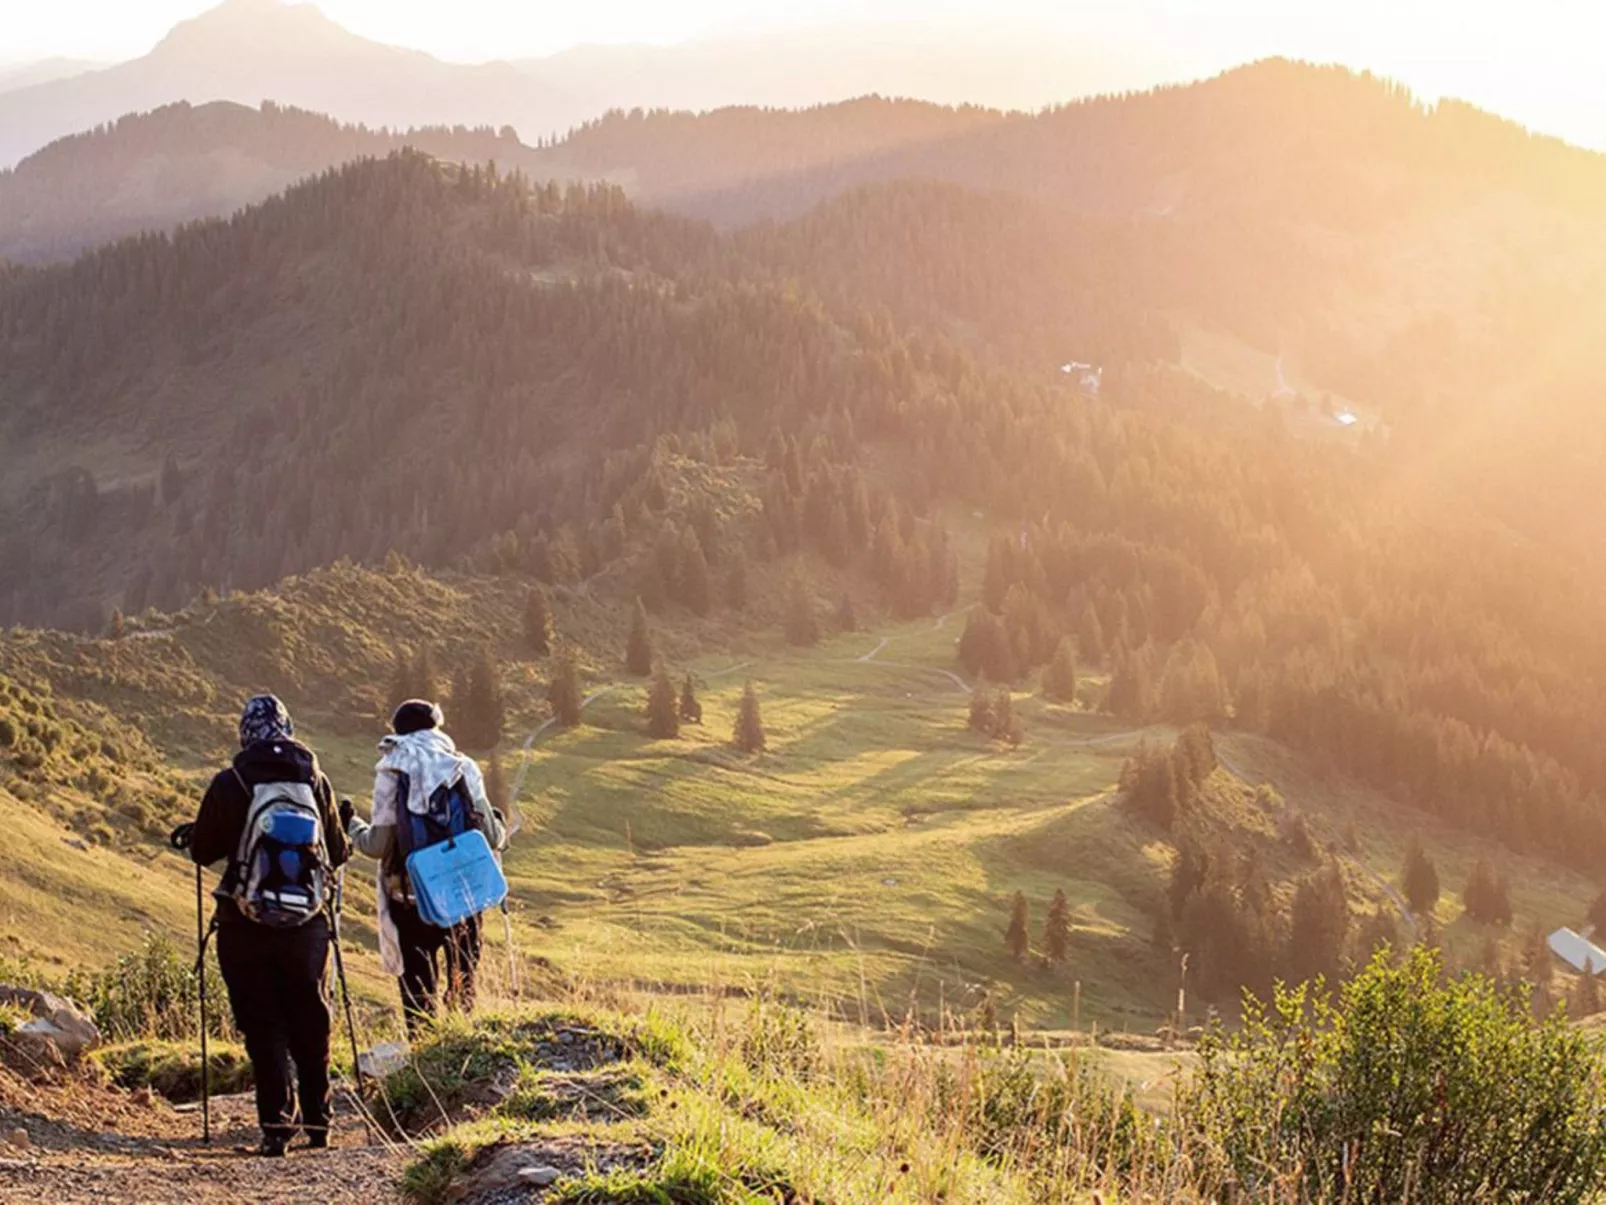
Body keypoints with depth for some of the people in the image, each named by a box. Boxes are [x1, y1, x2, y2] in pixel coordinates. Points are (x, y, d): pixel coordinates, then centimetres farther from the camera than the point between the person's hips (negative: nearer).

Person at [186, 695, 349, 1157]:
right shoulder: (315, 780, -1)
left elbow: (202, 851, 1)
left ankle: (276, 1123, -4)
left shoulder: (229, 784, -8)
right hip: (306, 924, 2)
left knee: (262, 1025, 4)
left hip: (245, 927, -2)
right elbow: (337, 853, 8)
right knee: (310, 1022, 15)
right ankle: (317, 1120, 21)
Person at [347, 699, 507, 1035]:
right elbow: (490, 835, -3)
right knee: (462, 985, 17)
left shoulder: (392, 771, -7)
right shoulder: (463, 767, -2)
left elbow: (378, 845, -10)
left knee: (418, 989, 8)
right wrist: (501, 831, 21)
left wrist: (352, 826, 10)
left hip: (411, 897, -2)